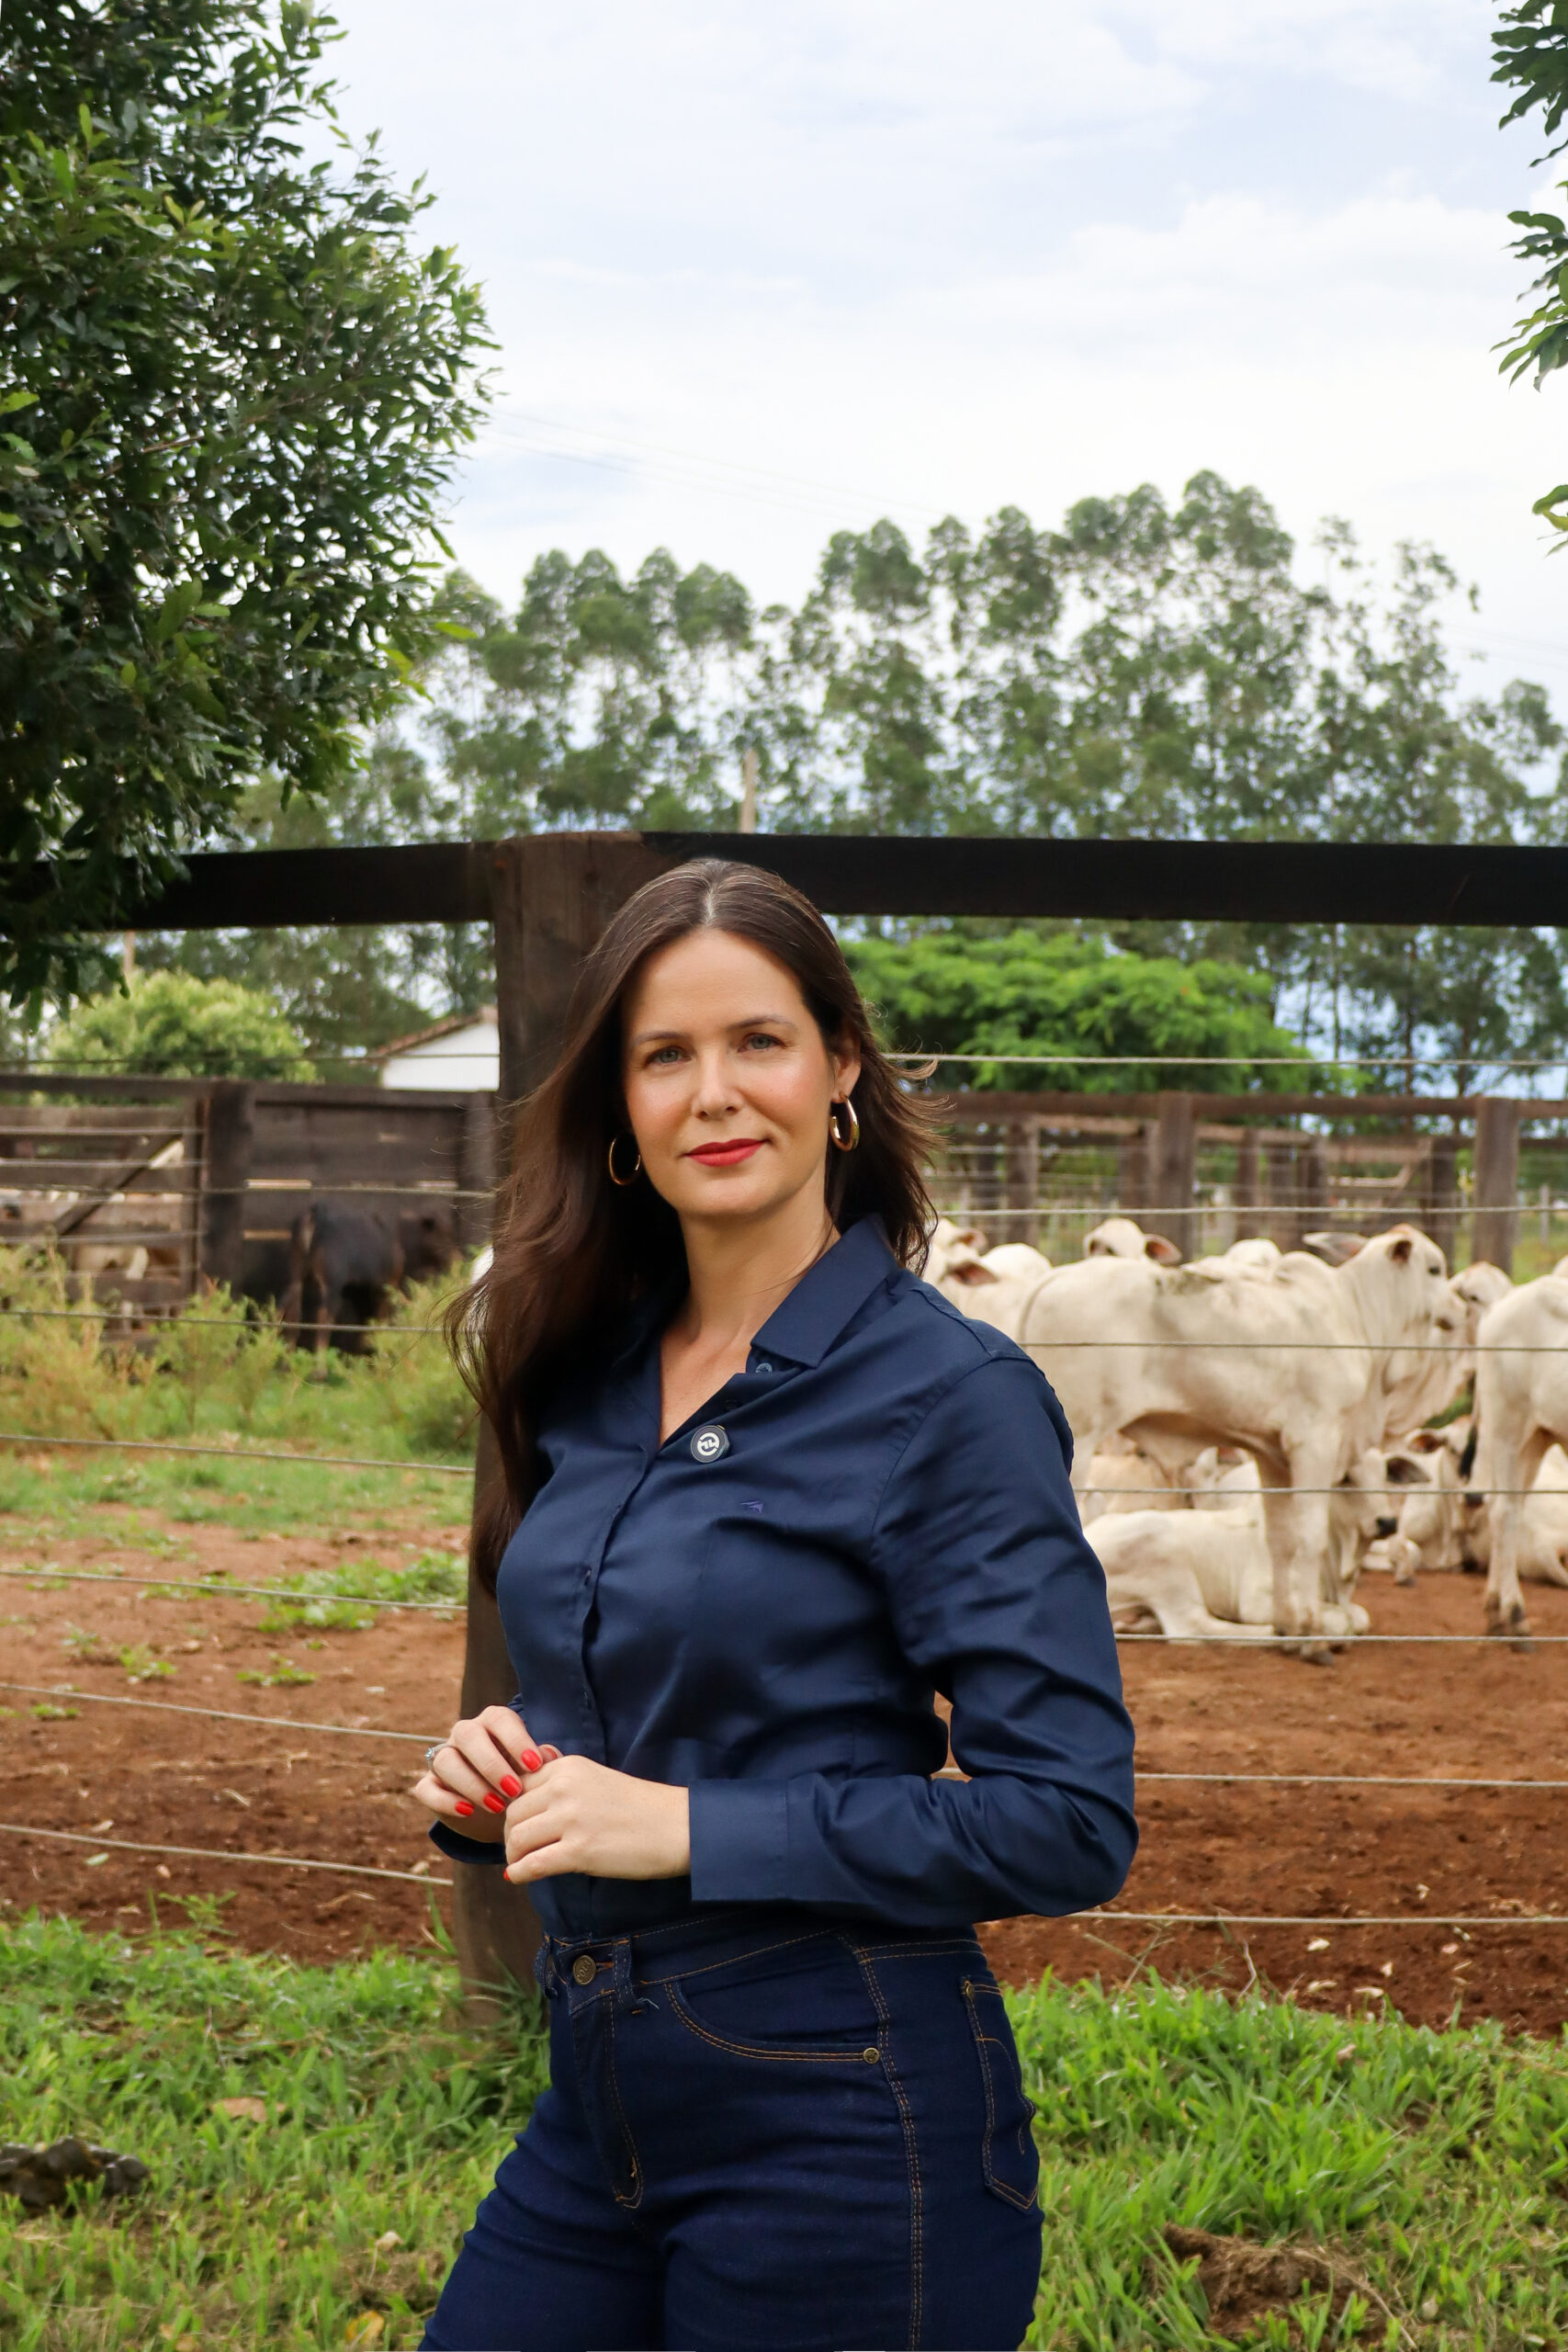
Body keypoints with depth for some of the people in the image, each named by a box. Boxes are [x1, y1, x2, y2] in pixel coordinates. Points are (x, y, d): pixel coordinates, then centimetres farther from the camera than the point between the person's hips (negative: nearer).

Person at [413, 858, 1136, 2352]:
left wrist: (688, 1827, -21)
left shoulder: (950, 1391, -13)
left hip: (841, 2120, -6)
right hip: (598, 2106, 6)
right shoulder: (589, 1377, 8)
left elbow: (1070, 1823, -18)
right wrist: (498, 1771, -2)